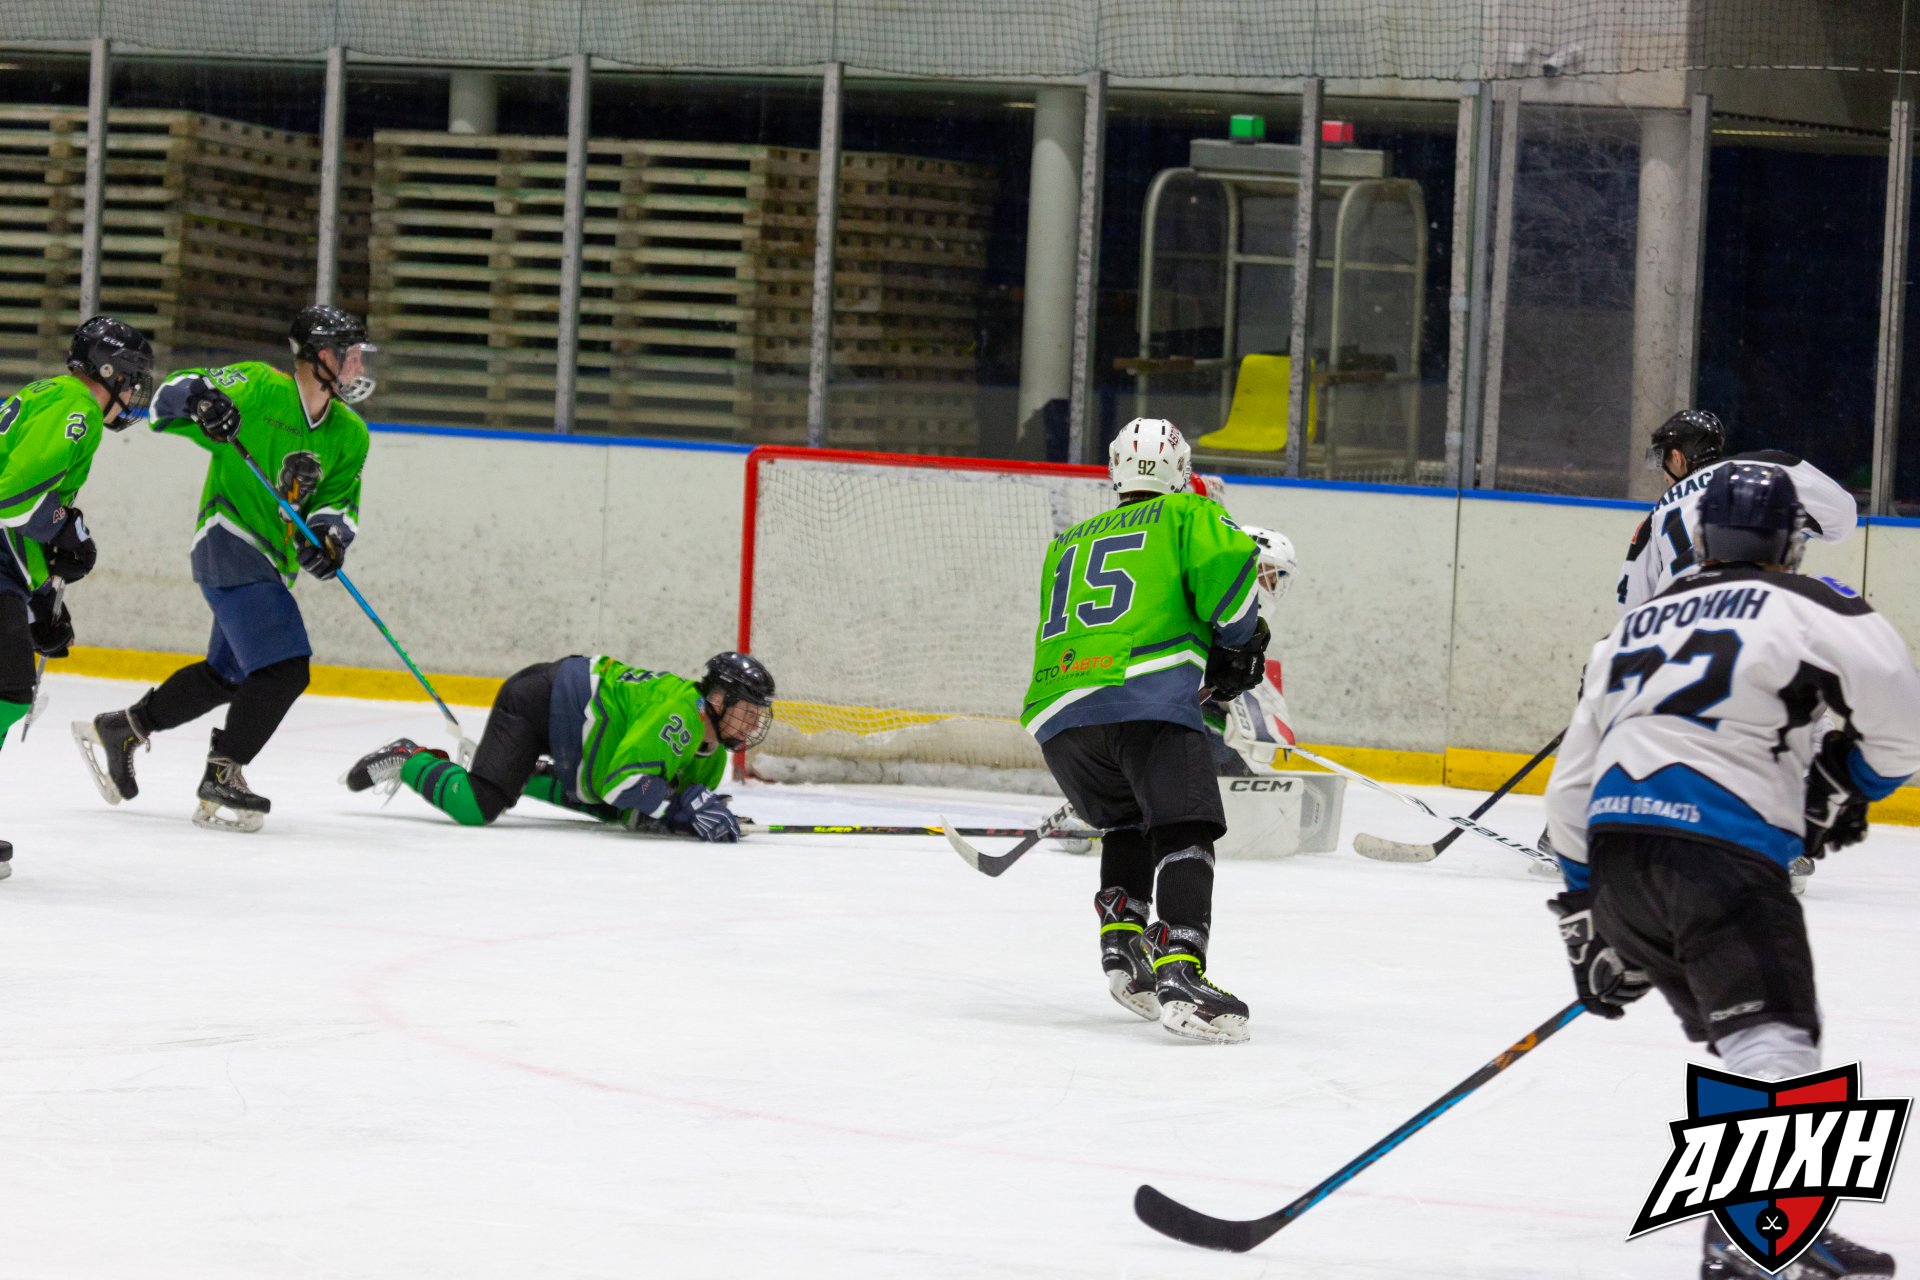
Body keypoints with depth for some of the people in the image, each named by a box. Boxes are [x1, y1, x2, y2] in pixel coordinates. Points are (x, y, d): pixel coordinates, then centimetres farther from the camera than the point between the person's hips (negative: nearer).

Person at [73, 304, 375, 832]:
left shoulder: (350, 436, 7)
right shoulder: (259, 388, -11)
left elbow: (339, 498, 3)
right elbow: (168, 400, -9)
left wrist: (329, 533, -20)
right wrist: (198, 401, -33)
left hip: (272, 562, 9)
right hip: (231, 544, -9)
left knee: (227, 675, 20)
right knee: (283, 669, -17)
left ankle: (117, 730, 35)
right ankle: (221, 779, -7)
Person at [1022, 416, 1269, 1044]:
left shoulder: (1067, 543, 33)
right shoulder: (1186, 516, 16)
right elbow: (1226, 562, -4)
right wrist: (1240, 642, 11)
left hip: (1055, 715, 6)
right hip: (1147, 697, -6)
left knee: (1130, 821, 29)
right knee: (1183, 829, -13)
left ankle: (1122, 945, 12)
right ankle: (1178, 971, -34)